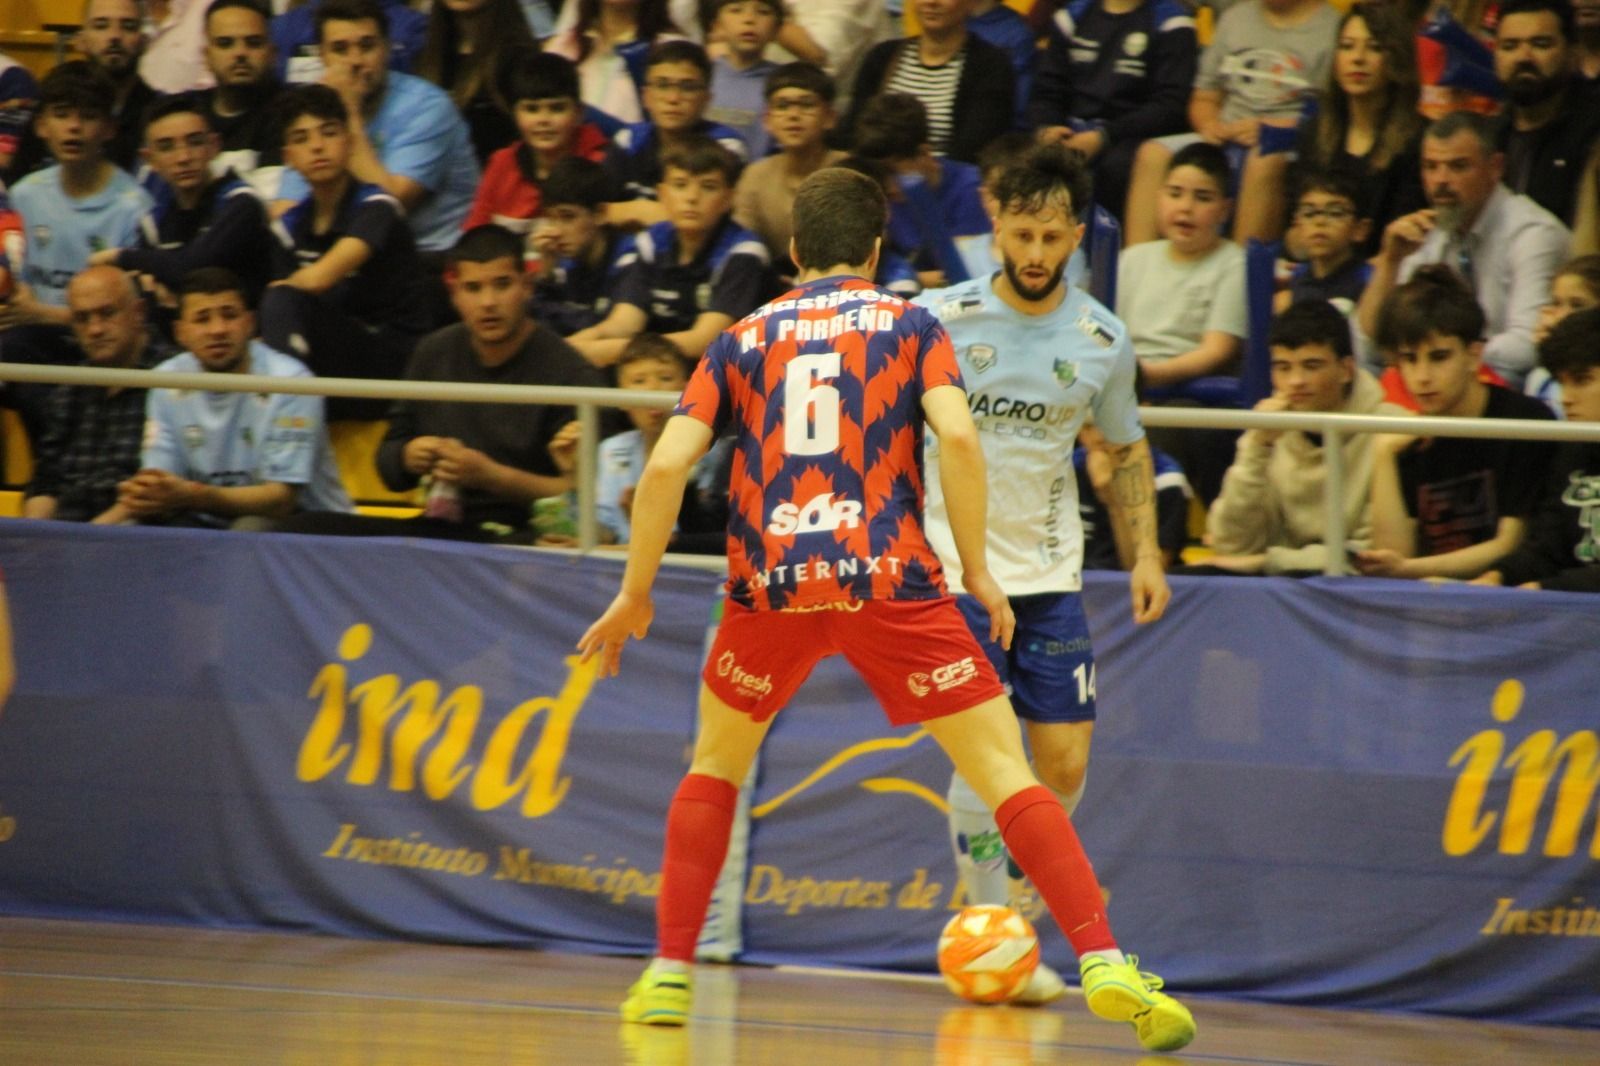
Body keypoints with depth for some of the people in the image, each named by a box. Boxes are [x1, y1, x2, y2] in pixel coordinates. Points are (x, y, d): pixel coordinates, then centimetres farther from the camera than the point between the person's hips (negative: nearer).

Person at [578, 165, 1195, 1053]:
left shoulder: (741, 341, 17)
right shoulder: (910, 326, 12)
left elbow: (667, 464, 6)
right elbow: (957, 436, -5)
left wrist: (636, 594, 13)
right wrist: (976, 570, 2)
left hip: (770, 581, 2)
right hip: (889, 575, -2)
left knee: (715, 764, 25)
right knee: (1003, 769, -1)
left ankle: (668, 975, 18)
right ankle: (1103, 964, -15)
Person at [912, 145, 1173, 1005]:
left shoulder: (1102, 342, 1)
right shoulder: (942, 319, -8)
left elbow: (1126, 450, 16)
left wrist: (1146, 554, 6)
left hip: (1051, 577, 4)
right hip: (953, 570, -3)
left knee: (1065, 764, -1)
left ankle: (993, 901, 19)